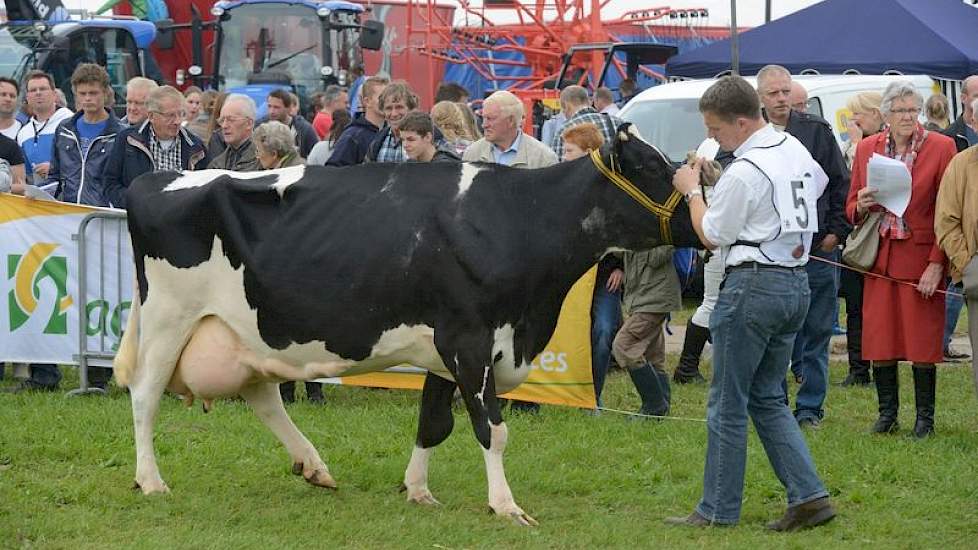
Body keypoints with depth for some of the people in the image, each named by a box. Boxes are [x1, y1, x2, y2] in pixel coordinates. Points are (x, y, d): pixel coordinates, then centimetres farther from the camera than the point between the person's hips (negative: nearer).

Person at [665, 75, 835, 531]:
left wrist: (692, 190, 7)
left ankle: (718, 510, 6)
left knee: (727, 403, 1)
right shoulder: (796, 151, 8)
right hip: (797, 283, 9)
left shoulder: (744, 172, -17)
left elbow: (711, 236, -8)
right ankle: (808, 496, 5)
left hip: (752, 284, -9)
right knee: (768, 398, 15)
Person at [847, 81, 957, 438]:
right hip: (880, 258, 3)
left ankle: (925, 418, 8)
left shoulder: (941, 147, -3)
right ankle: (887, 414, 15)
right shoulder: (867, 148, 8)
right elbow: (851, 209, 15)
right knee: (880, 338, 3)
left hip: (921, 258, -3)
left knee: (922, 339, -1)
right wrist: (862, 205, -9)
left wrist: (937, 264, -11)